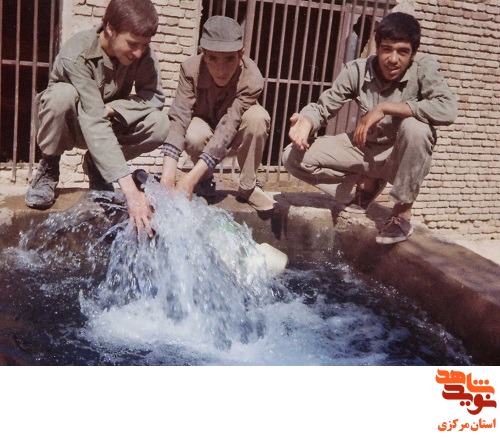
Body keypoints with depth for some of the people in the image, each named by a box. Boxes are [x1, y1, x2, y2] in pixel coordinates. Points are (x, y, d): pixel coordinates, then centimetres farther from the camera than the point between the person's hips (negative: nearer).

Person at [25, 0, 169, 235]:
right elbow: (94, 123, -42)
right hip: (72, 125, -4)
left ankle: (96, 165, 1)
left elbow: (155, 97, -14)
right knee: (63, 93, -37)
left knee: (160, 124, -24)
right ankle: (48, 169, -10)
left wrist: (110, 108, -31)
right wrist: (130, 190, -50)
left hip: (109, 122, 4)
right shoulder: (76, 55, -32)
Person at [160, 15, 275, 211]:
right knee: (195, 134, -36)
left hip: (235, 138, 0)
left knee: (257, 117, -32)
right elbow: (178, 118, -35)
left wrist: (192, 176, -48)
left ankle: (247, 187, -13)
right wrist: (167, 175, -48)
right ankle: (206, 181, -3)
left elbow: (227, 128, -38)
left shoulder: (252, 80, -31)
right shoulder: (191, 68, -26)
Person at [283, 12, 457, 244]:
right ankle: (367, 182, 7)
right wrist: (305, 122, -33)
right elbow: (322, 107, -8)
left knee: (415, 126, -38)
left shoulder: (424, 68, -20)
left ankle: (403, 213, -17)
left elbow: (448, 109, -36)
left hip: (403, 158, -3)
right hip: (365, 149, 3)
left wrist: (385, 108, -35)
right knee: (294, 156, -11)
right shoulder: (357, 70, -12)